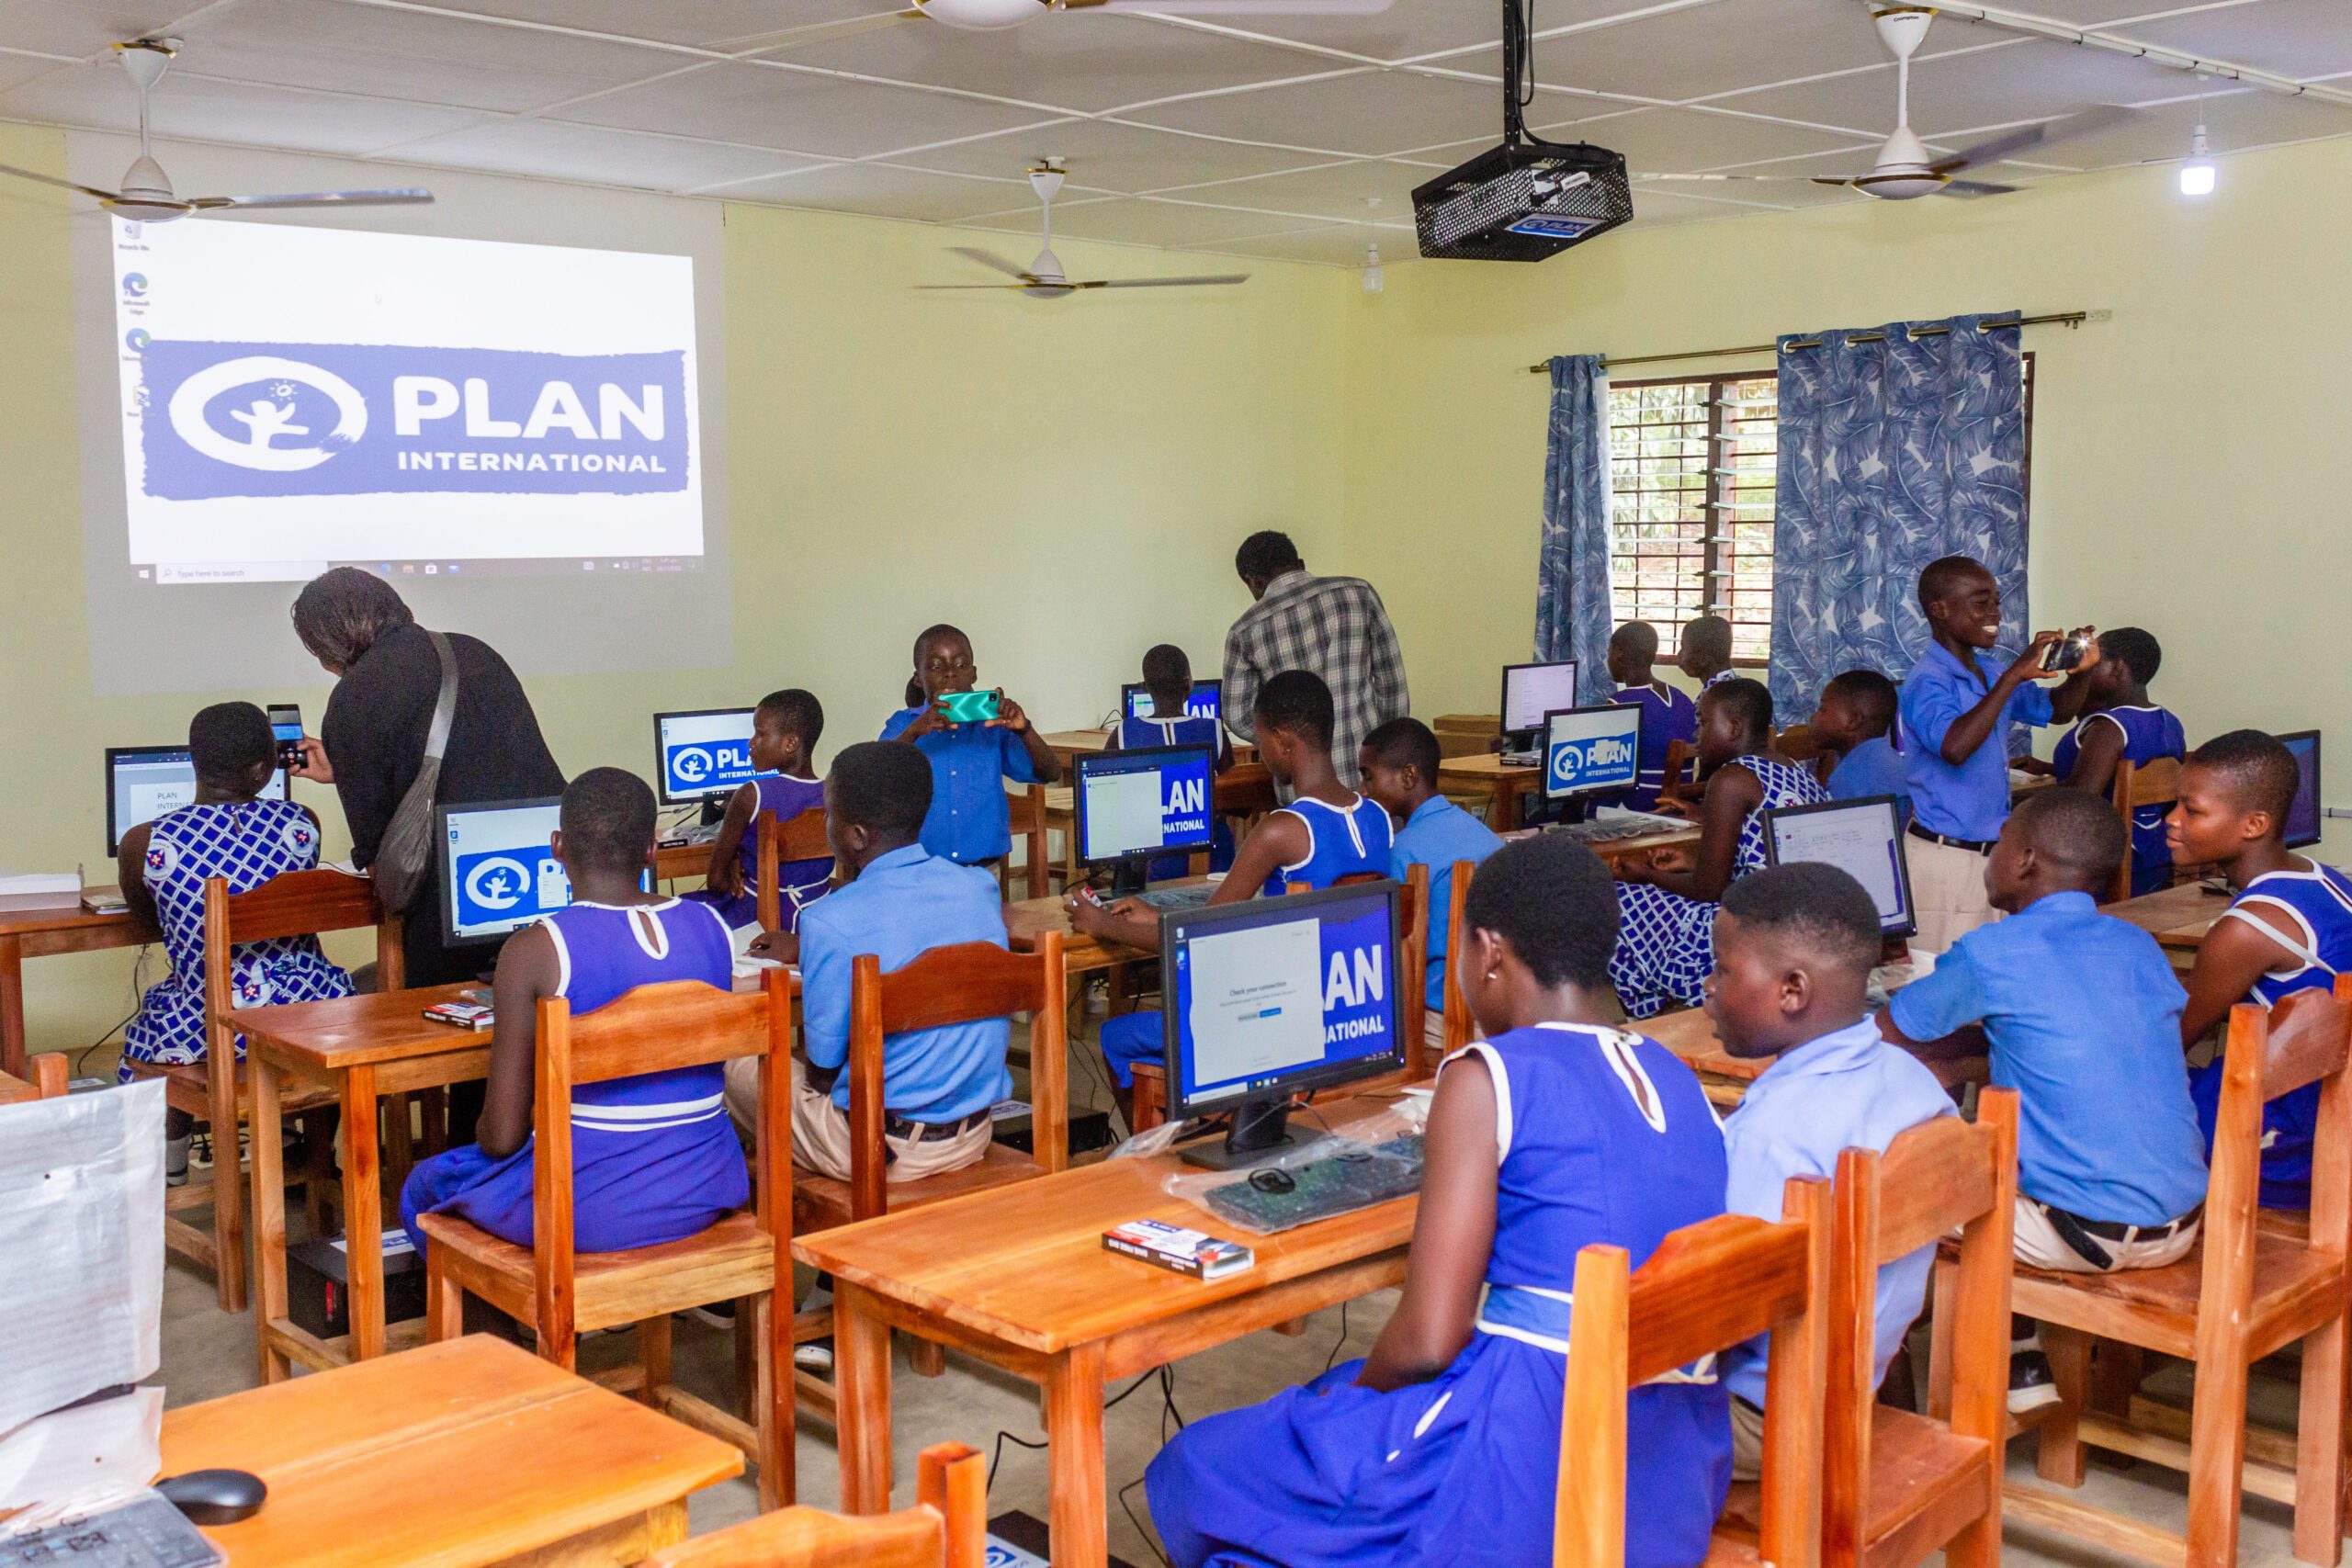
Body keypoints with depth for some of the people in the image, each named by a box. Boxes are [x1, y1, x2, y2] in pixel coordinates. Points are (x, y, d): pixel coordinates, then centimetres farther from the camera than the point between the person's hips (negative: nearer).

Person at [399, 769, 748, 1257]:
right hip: (705, 1194, 6)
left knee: (424, 1186, 24)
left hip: (591, 1210, -6)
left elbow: (502, 1136, -12)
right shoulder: (711, 926, -1)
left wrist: (488, 1138, 11)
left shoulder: (534, 951, -15)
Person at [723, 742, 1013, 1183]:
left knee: (737, 1063, 16)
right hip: (974, 1136, 6)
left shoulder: (830, 923, -21)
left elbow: (823, 1070, -11)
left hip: (883, 1148, -6)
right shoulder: (981, 887, -2)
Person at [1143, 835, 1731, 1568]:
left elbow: (1427, 1340, -15)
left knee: (1201, 1469, 13)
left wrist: (1348, 1393, 7)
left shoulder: (1486, 1077, -12)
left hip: (1536, 1460, -8)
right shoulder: (1680, 1081, 10)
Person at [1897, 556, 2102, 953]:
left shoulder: (1988, 676, 14)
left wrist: (2082, 671, 2)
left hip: (1993, 852, 9)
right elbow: (1955, 747, -34)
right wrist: (2014, 676, -31)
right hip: (1945, 857, -9)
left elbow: (2056, 709, 24)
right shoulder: (1928, 681, -16)